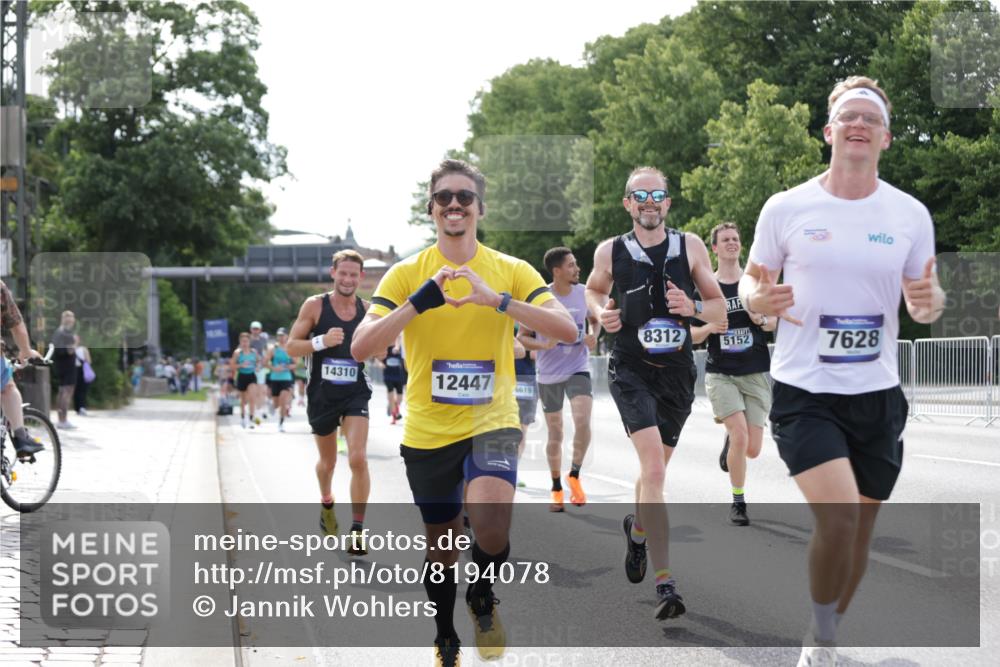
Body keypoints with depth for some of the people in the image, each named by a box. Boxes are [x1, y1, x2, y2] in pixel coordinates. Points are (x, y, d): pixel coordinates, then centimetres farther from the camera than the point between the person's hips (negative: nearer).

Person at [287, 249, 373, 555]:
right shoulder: (315, 305, -6)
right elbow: (291, 346, -7)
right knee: (328, 461, 16)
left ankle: (357, 530, -9)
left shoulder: (367, 309, 1)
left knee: (358, 459, -16)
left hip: (355, 394, 0)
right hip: (322, 393, 0)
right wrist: (322, 341, -24)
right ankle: (327, 504, 48)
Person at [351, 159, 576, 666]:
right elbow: (360, 348, -13)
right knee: (442, 542, 14)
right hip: (427, 431, 2)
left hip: (491, 422, -1)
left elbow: (567, 330, -15)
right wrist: (419, 302, -26)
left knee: (491, 521, -27)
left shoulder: (511, 271, -2)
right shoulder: (405, 274, -2)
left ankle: (483, 597, 5)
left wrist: (498, 300, -27)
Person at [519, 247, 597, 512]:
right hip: (549, 374, -1)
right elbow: (522, 337, -3)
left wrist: (593, 336, -5)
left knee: (583, 422, -21)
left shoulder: (584, 293, -3)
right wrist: (544, 345, -22)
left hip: (578, 369, 1)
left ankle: (574, 476, 1)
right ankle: (556, 489, 25)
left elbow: (593, 319, 17)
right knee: (555, 434, 9)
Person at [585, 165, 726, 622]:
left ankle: (637, 529, 51)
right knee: (654, 465, -20)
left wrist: (692, 306, -15)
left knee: (655, 468, 17)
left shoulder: (690, 247, 1)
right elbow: (594, 289, 20)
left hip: (677, 373, 3)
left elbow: (720, 310, 6)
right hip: (630, 370, -3)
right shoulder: (610, 252, 0)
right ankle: (664, 582, -22)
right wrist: (600, 311, -2)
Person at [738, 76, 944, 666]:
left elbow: (922, 302, 10)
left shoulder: (911, 214, 2)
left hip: (878, 395, 3)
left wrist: (931, 302, -14)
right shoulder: (787, 208, -3)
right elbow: (751, 280, 8)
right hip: (803, 392, -3)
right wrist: (757, 298, -16)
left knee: (859, 530, 10)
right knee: (838, 513, -22)